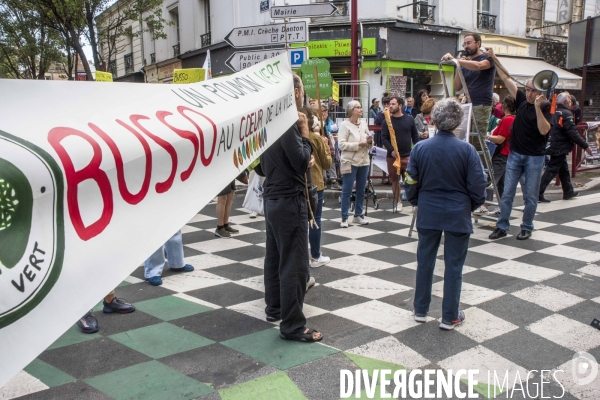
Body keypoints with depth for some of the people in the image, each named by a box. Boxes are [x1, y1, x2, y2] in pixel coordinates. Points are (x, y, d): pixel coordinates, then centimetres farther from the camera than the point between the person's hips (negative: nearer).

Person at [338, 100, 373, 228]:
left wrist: (370, 142, -7)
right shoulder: (344, 125, -8)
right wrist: (358, 144, -20)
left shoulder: (364, 124, 10)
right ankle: (344, 218, 7)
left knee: (361, 190, 12)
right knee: (347, 191, 0)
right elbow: (341, 144, -17)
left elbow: (369, 144, 16)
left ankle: (358, 215, 24)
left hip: (364, 162, 6)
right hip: (350, 162, -6)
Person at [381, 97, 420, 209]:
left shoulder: (409, 119, 5)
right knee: (395, 180, 7)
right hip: (392, 156, 1)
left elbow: (415, 136, 9)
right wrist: (391, 150, -17)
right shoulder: (387, 121, 2)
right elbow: (384, 138, -4)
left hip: (408, 156, 0)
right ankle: (398, 202, 20)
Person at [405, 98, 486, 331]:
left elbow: (411, 184, -1)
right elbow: (477, 188, -8)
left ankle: (420, 310, 27)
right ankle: (449, 317, 18)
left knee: (425, 262, 15)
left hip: (428, 213, 2)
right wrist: (470, 206, 11)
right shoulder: (467, 150, -13)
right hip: (458, 215, -2)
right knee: (454, 265, 8)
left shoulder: (420, 148, -7)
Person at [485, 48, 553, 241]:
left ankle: (527, 228, 18)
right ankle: (502, 227, 10)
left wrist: (538, 107, -25)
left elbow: (544, 130, -20)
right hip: (515, 154, 3)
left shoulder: (546, 107, -6)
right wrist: (494, 58, 5)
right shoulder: (522, 100, 4)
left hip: (534, 157, -3)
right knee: (507, 193, 3)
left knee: (530, 196, 5)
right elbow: (507, 78, 7)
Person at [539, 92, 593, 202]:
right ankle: (538, 194, -9)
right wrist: (585, 146, -13)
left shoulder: (554, 112, 9)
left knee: (564, 170, 20)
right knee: (551, 170, -7)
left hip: (554, 146, 9)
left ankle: (568, 192, 32)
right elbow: (572, 133, -19)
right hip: (560, 148, -9)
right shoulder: (566, 114, -16)